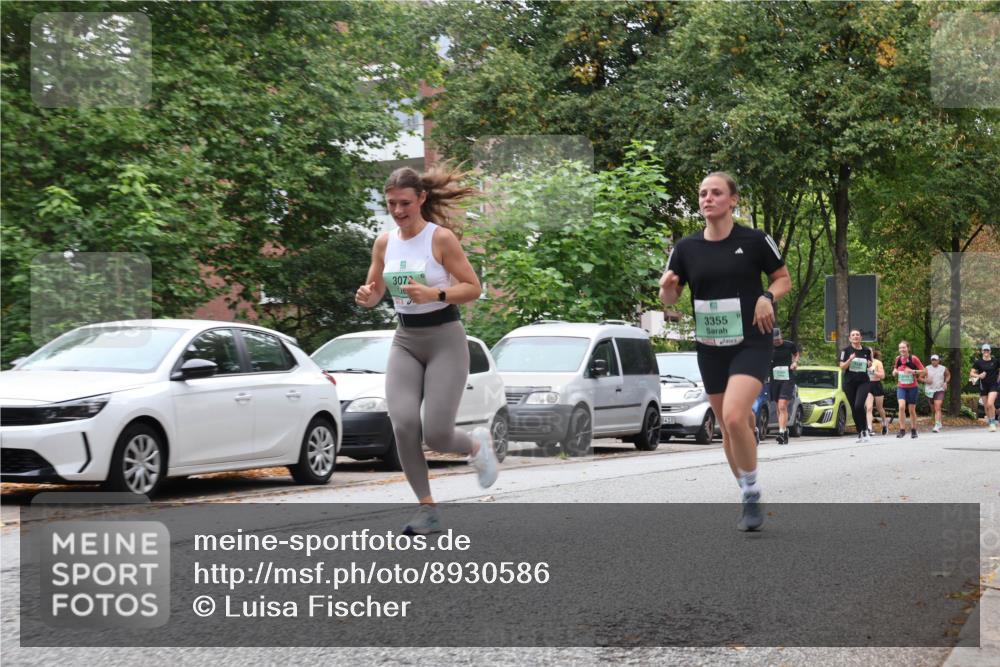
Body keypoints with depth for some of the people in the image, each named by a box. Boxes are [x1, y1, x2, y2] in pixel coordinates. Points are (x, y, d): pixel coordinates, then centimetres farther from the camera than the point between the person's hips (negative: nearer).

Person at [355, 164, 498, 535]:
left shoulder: (442, 237, -10)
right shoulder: (384, 242, 5)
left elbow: (473, 288, -9)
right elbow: (374, 292, 14)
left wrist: (435, 293, -25)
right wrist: (366, 296, -10)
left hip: (445, 340, -4)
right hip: (405, 341, 4)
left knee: (436, 434, -12)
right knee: (403, 424, -16)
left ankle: (477, 444, 24)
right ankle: (427, 508, -3)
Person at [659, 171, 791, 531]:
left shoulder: (754, 241, -6)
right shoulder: (686, 248, 2)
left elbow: (784, 278, 6)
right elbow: (669, 298, 8)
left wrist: (768, 296, -15)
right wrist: (666, 285, -14)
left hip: (751, 344, -4)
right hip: (710, 349, 4)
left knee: (734, 417, -23)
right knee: (730, 429, 11)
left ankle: (752, 493, -4)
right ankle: (749, 500, 28)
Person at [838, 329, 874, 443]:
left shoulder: (866, 350, 7)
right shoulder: (846, 350, 1)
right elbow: (842, 367, -5)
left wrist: (870, 364, 0)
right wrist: (850, 360, -20)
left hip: (863, 382, 0)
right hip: (849, 383, 0)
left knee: (859, 406, -20)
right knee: (854, 409, 3)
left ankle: (865, 430, -7)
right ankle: (860, 434, 14)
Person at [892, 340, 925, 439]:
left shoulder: (913, 358, -8)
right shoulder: (898, 359, 3)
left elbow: (923, 371, -6)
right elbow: (894, 372, 18)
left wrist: (913, 371, -22)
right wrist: (895, 372, -6)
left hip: (912, 387, -2)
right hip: (901, 387, 2)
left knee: (912, 410, 6)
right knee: (901, 406, -19)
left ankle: (913, 431, 22)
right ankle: (902, 430, -14)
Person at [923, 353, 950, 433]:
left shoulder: (943, 369, 2)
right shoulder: (927, 369, 0)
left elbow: (948, 375, 21)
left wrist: (946, 382, 4)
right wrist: (926, 380, -20)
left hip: (940, 390, -2)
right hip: (930, 390, 2)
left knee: (937, 408, -17)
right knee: (934, 409, 14)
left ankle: (937, 426, -25)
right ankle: (939, 423, 36)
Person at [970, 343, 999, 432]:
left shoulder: (995, 362, -1)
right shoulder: (978, 362, -1)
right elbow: (971, 373, -2)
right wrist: (979, 376, -19)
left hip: (993, 385, -2)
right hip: (983, 386, 2)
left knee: (990, 403, -19)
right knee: (986, 406, 6)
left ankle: (992, 423, -9)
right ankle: (989, 420, 26)